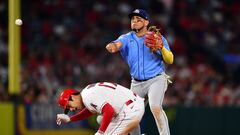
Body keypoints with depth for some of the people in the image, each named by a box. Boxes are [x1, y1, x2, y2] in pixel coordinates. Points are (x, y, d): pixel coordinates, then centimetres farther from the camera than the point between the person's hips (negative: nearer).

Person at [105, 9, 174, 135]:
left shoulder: (158, 38, 0)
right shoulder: (127, 38, 6)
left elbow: (170, 60, -3)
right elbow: (116, 44, -16)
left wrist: (161, 47, -22)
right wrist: (112, 46, -41)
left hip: (156, 80, -4)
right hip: (137, 84, 4)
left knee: (155, 108, -28)